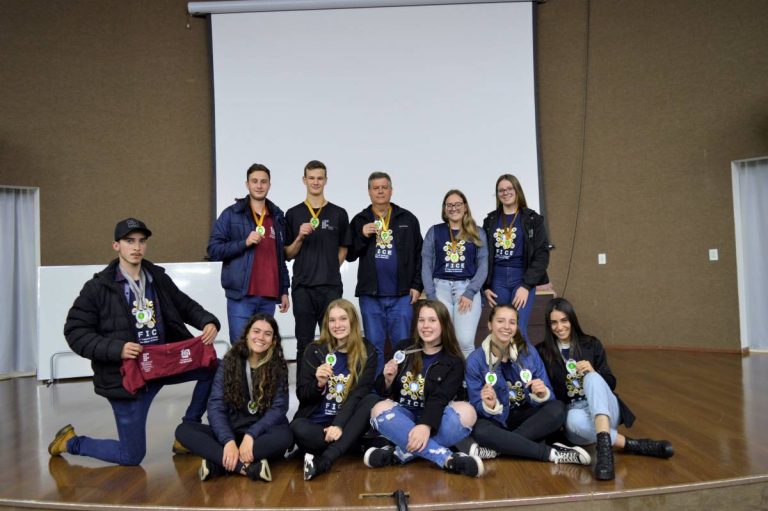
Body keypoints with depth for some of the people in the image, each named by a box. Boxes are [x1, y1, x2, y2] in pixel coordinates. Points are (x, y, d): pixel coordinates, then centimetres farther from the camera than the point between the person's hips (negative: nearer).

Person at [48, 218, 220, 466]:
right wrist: (116, 349, -26)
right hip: (127, 375, -5)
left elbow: (186, 306, 11)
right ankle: (71, 441, 31)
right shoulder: (98, 287, -9)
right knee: (131, 456, 2)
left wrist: (209, 322, -12)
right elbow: (75, 332, -10)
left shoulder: (158, 278, 5)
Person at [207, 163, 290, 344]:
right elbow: (213, 250, -4)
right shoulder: (231, 214, 1)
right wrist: (244, 242, -16)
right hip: (241, 295, -3)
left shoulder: (277, 216, 13)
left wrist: (284, 290, 13)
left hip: (269, 297, 4)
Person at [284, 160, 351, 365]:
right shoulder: (293, 214, 6)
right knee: (304, 343, 6)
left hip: (331, 286, 0)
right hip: (303, 287, 0)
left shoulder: (338, 214, 6)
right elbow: (288, 254, 5)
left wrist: (329, 270, 2)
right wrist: (300, 237, -11)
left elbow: (343, 250, 12)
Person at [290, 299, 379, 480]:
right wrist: (319, 383, -22)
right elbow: (301, 395, 0)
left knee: (372, 401, -30)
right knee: (298, 429, -33)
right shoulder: (314, 351, 2)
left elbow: (360, 394, -9)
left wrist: (339, 425, -24)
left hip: (347, 422, 1)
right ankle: (361, 446, -27)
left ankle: (324, 461, -37)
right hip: (316, 423, 0)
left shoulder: (367, 352, 0)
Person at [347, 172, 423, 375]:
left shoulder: (408, 219, 6)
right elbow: (350, 255, 5)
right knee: (374, 346, 9)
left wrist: (416, 285, -3)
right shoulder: (360, 220, 8)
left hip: (402, 294, -1)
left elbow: (418, 255, 5)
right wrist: (362, 236, -11)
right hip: (370, 295, 1)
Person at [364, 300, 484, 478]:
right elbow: (383, 392, 8)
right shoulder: (404, 348, 4)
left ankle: (402, 453, -28)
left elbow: (440, 399, -19)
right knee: (380, 409, -30)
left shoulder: (454, 362, -3)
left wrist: (426, 426, -38)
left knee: (466, 412, -29)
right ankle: (446, 458, -36)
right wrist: (388, 380, -16)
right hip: (402, 418, 2)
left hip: (433, 419, -1)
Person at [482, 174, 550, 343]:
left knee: (519, 330, -13)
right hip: (497, 281, 3)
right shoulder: (490, 220, 11)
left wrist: (526, 285, -12)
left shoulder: (533, 219, 2)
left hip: (522, 279, -3)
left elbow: (542, 255, -4)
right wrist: (485, 287, 3)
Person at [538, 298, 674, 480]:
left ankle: (604, 446, -49)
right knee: (575, 420, -39)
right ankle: (634, 445, -29)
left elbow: (611, 383, 5)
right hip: (571, 411, -1)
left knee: (592, 378, -33)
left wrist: (593, 372, -15)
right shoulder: (542, 352, 4)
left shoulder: (591, 344, 7)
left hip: (604, 410, 1)